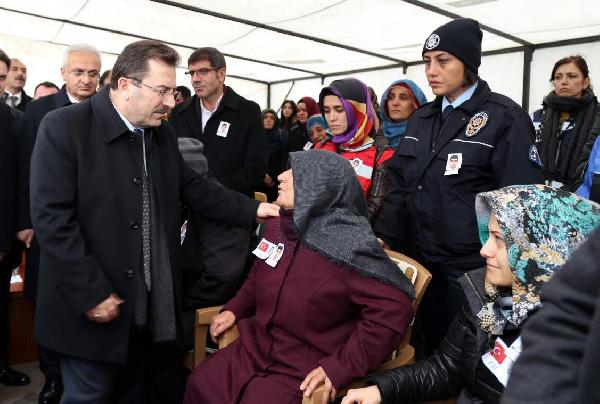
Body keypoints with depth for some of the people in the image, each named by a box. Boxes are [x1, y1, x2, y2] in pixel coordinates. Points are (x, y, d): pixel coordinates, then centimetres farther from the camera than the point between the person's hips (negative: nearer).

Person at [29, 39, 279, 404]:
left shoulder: (163, 133, 6)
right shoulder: (63, 127, -14)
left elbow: (194, 187, 10)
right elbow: (52, 217, -18)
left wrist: (252, 209, -2)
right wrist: (91, 294, -19)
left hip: (153, 302, 6)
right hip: (94, 305, -5)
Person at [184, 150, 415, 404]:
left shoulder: (348, 246, -24)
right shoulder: (277, 227, 2)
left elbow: (393, 309, -28)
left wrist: (341, 367, -27)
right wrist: (234, 309, 10)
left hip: (303, 373, -7)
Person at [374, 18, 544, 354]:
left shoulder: (504, 118, -10)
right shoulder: (422, 118, 10)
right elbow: (400, 185, 10)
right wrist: (383, 237, -1)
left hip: (471, 270, -5)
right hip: (420, 262, 6)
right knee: (433, 351, 20)